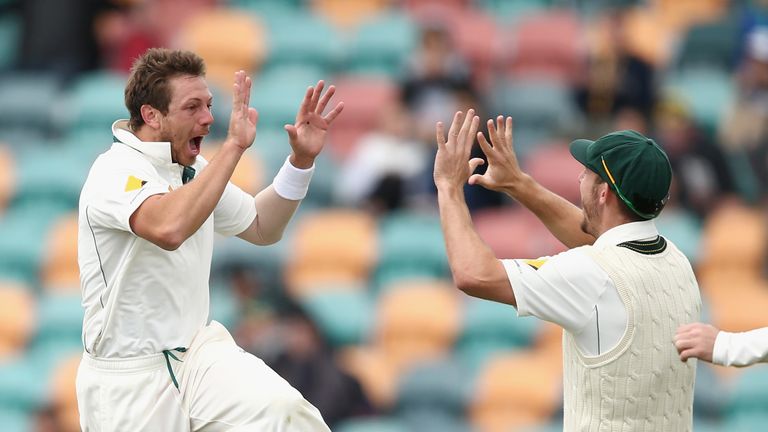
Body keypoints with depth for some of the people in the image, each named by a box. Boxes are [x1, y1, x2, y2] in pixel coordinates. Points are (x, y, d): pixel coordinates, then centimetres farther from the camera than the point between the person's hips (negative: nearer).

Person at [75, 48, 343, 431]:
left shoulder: (192, 170, 9)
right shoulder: (117, 171, -17)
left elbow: (261, 228, 22)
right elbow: (169, 228, -38)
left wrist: (301, 161, 7)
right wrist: (234, 145, -34)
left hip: (197, 351, 6)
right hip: (131, 378, -6)